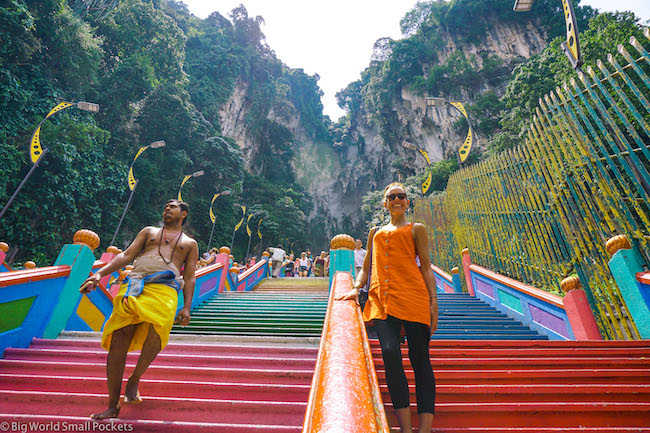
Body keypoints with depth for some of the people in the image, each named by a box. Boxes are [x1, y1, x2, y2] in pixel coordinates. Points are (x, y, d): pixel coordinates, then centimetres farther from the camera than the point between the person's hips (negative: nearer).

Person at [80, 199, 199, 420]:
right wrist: (100, 273, 2)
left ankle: (134, 379, 2)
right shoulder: (149, 231, 29)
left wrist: (186, 307, 3)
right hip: (134, 284, 2)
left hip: (165, 288, -2)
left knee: (157, 331, -27)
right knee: (118, 340, -10)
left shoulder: (190, 243, 22)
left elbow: (190, 278, 15)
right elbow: (126, 255, 18)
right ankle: (113, 406, 7)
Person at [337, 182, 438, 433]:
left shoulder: (416, 229, 17)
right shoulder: (375, 232, 25)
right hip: (382, 299, 2)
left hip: (413, 295, -1)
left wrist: (433, 301, 1)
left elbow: (426, 268, 10)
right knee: (390, 352, -15)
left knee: (419, 359, -2)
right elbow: (366, 268, 24)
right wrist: (356, 288, 6)